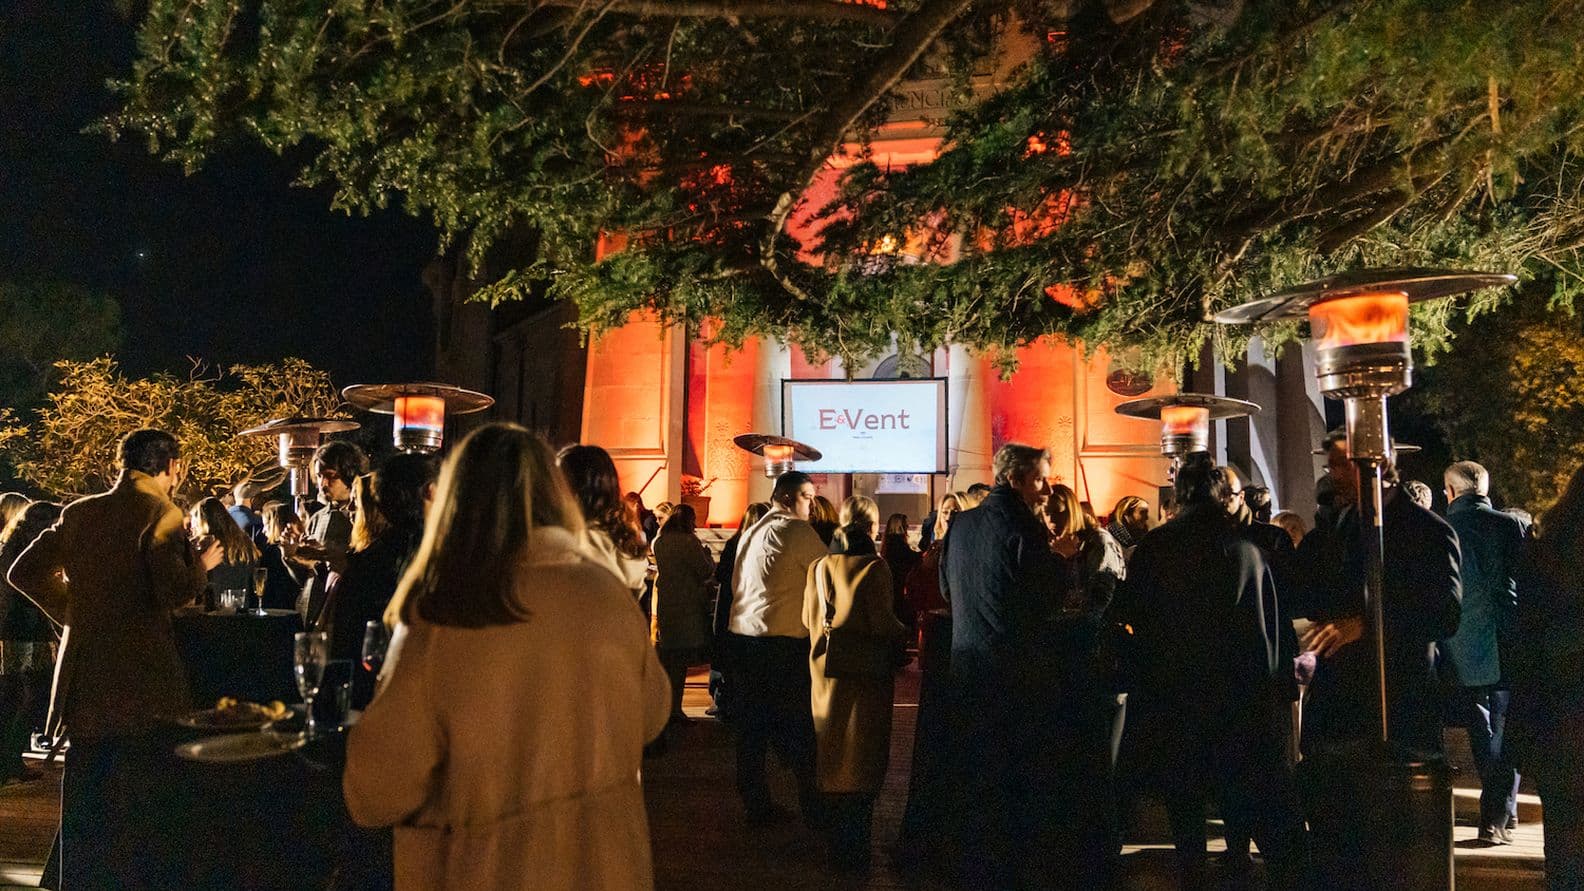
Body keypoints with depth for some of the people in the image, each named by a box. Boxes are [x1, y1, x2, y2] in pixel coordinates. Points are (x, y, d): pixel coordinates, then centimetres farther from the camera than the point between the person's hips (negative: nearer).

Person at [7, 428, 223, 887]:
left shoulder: (78, 513, 8)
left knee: (87, 802, 17)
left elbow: (24, 572, 15)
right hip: (143, 681, -6)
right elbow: (175, 591, -20)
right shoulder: (160, 513, -11)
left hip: (83, 679, 6)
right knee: (148, 808, 3)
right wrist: (202, 563, -2)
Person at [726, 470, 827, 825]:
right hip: (783, 638, -7)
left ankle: (756, 804, 18)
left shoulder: (751, 532, 16)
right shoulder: (797, 530, -9)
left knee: (751, 725, 11)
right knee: (797, 728, 0)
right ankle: (815, 807, 5)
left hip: (742, 633, 8)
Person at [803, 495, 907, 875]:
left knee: (832, 757, 15)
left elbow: (809, 617, 5)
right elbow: (882, 621, -16)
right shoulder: (873, 565, -12)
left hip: (826, 668, 5)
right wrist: (903, 634, 3)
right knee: (863, 758, 4)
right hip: (865, 669, -5)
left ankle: (837, 847, 26)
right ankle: (854, 853, 6)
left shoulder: (819, 566, 2)